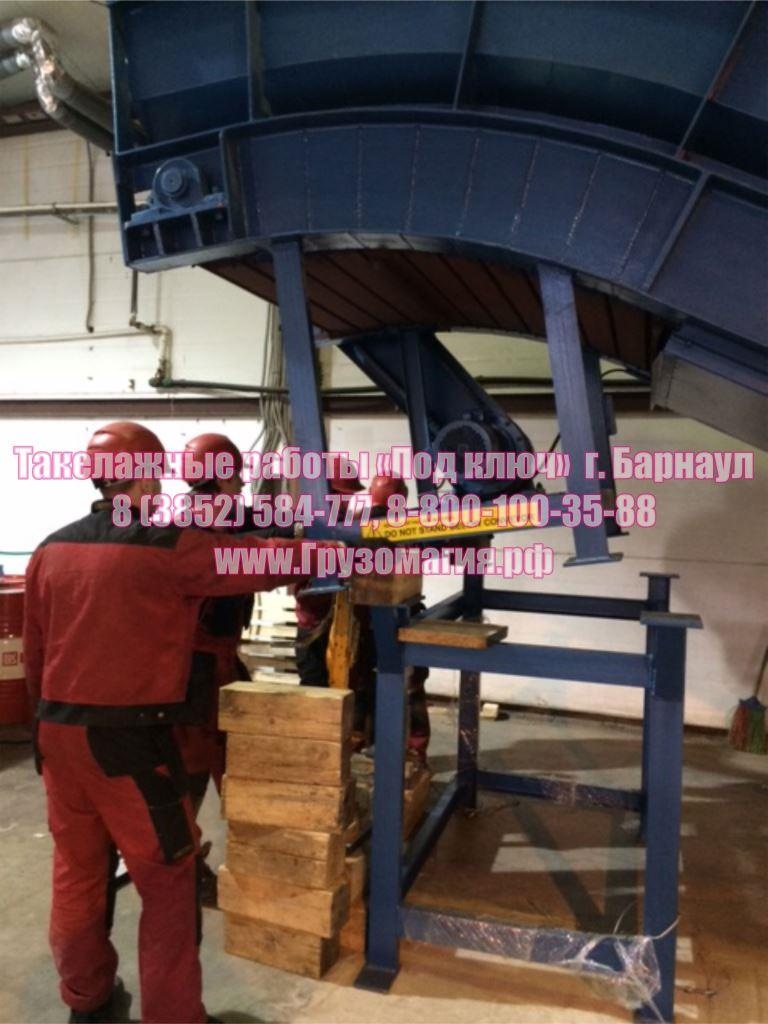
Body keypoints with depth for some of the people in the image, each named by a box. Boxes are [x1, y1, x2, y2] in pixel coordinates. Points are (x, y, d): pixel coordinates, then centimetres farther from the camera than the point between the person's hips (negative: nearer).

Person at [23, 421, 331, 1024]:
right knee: (168, 884, 8)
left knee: (77, 872, 21)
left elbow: (34, 654, 10)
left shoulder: (52, 550, 5)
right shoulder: (173, 546, -14)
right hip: (132, 742, -7)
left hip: (59, 734, 7)